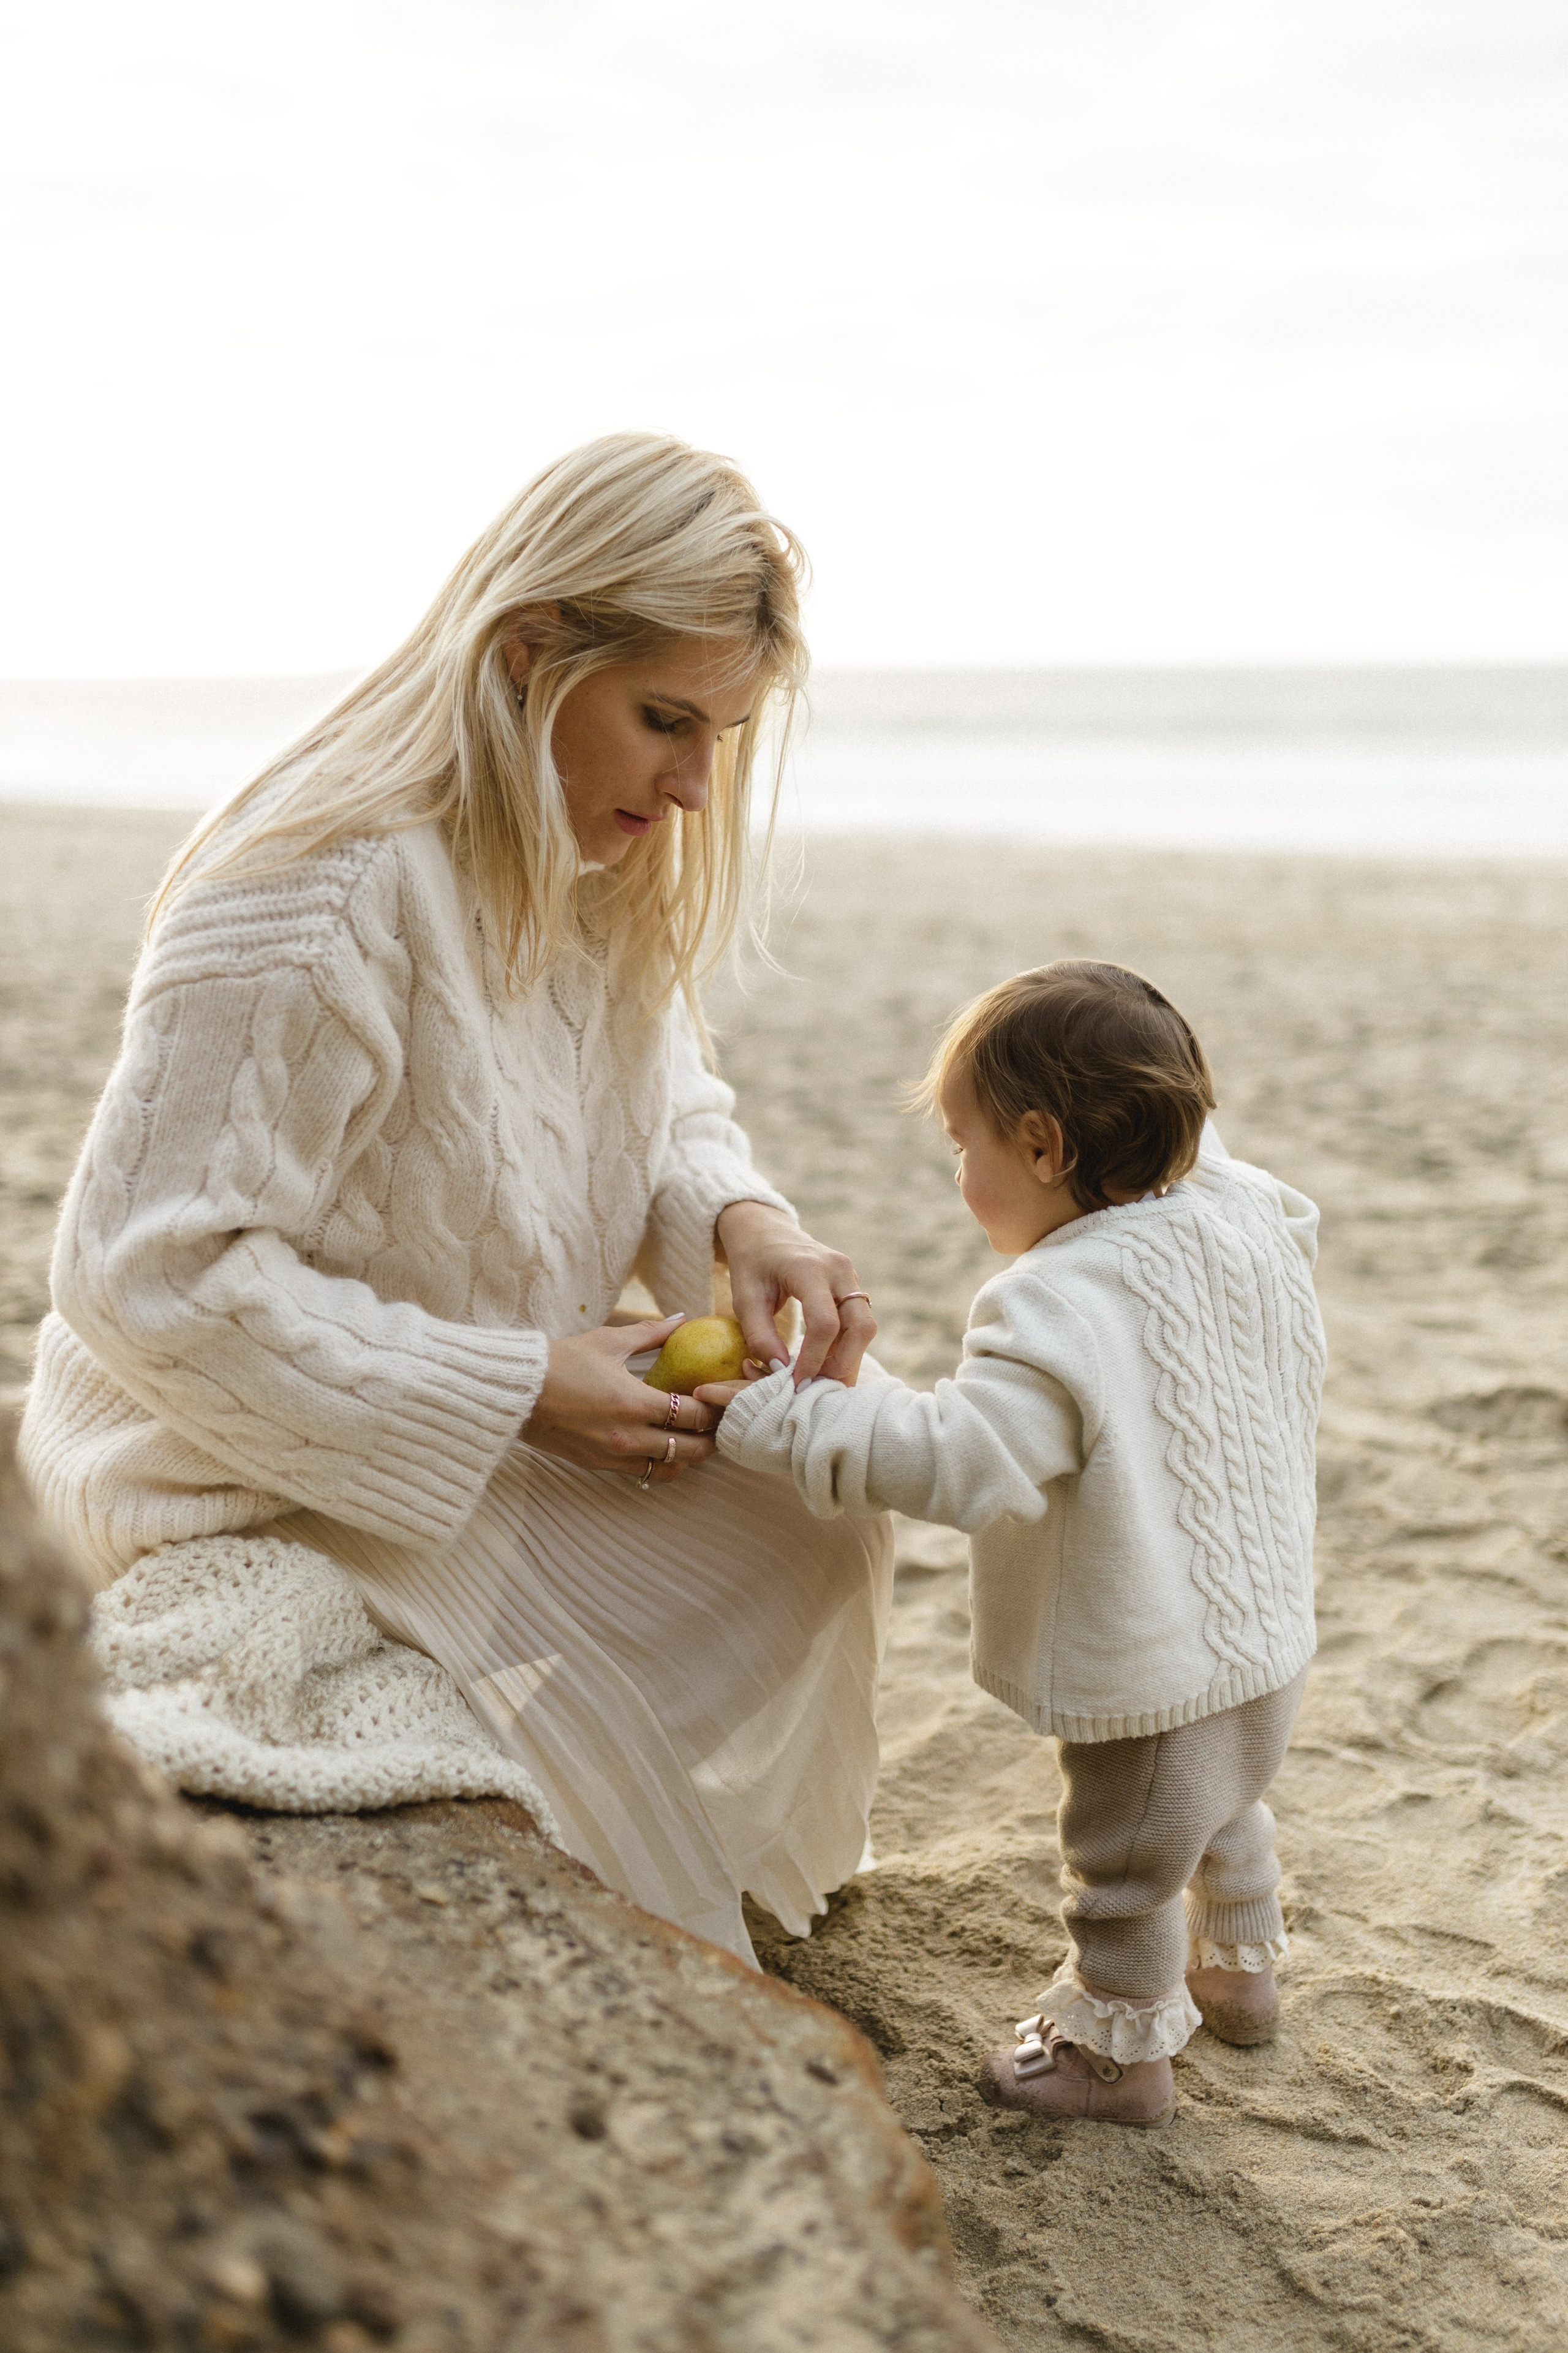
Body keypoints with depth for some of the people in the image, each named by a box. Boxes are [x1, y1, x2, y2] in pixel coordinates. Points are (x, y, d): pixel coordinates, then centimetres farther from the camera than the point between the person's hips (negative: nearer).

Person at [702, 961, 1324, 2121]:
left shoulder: (1063, 1308, -32)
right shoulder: (1253, 1220, -7)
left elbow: (968, 1459, -39)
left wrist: (782, 1417, -31)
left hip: (1150, 1674, -9)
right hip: (1269, 1642, 9)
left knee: (1125, 1868, 16)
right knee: (1226, 1812, 35)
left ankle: (1119, 2049, 38)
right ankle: (1239, 1970, 57)